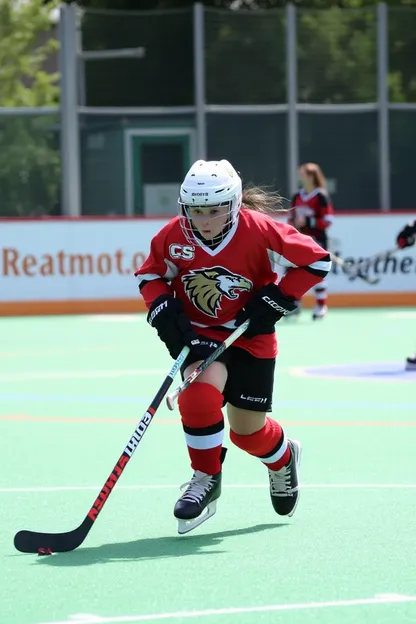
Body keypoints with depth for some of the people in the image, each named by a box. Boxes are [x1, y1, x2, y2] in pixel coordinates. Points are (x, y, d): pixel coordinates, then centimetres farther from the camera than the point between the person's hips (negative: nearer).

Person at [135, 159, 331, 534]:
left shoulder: (260, 232, -21)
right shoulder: (174, 236, -13)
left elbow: (316, 261, -14)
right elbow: (150, 275, 4)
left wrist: (274, 302, -18)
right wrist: (164, 311, -14)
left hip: (251, 336, -1)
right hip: (197, 332, 1)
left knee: (247, 429, 5)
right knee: (203, 387, -31)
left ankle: (283, 458, 44)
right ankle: (206, 480, -11)